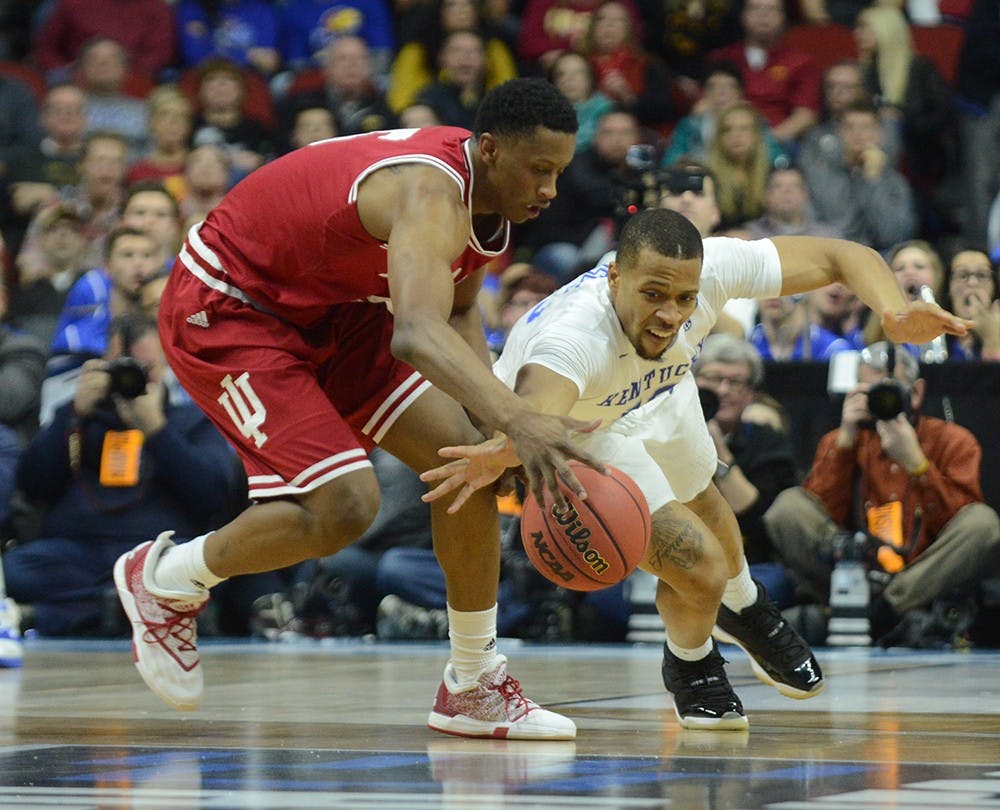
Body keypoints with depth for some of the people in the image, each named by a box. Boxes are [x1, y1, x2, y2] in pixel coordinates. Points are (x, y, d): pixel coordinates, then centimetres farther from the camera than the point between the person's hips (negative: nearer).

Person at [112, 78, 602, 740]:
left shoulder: (486, 189, -4)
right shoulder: (432, 195, -34)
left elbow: (458, 311, 13)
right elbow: (416, 335, -53)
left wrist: (500, 422, -4)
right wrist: (515, 418, -67)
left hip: (324, 308, 10)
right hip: (222, 312, -10)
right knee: (346, 505, -21)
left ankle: (474, 686, 10)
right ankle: (163, 580, 5)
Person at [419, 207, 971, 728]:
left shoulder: (712, 268, -35)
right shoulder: (573, 334, -49)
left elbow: (844, 258, -25)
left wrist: (894, 314, -45)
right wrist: (506, 450, -93)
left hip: (656, 392, 5)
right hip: (578, 430, -5)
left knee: (700, 508, 31)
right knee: (699, 565, -17)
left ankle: (743, 608, 65)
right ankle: (689, 665, 19)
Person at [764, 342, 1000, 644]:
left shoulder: (951, 440, 8)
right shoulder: (839, 442, 14)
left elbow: (961, 523, -7)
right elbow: (818, 515, -2)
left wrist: (914, 461, -15)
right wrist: (846, 442, -6)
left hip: (926, 583, -1)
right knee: (788, 505, -17)